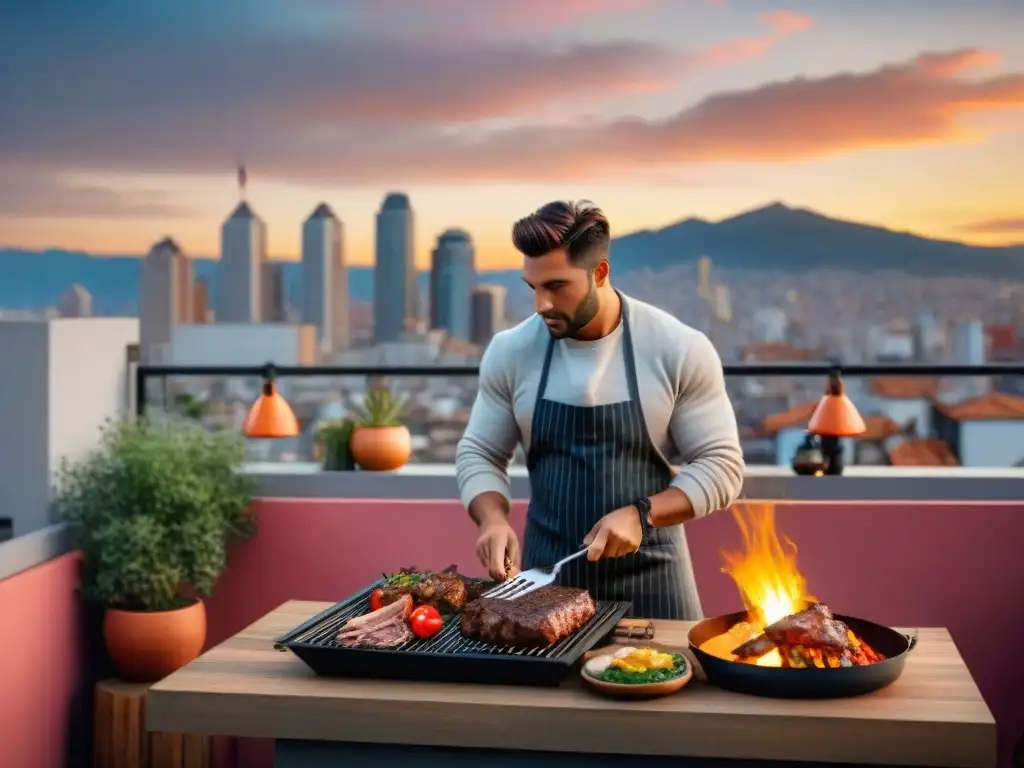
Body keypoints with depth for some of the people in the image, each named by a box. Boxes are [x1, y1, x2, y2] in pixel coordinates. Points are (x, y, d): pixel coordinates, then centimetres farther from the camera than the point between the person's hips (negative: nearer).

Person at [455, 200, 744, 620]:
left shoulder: (679, 350, -11)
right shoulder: (510, 352, -4)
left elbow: (721, 465, -9)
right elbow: (479, 454, 5)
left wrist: (641, 514, -22)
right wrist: (493, 519, -15)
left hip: (648, 577, -1)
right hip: (546, 573, 2)